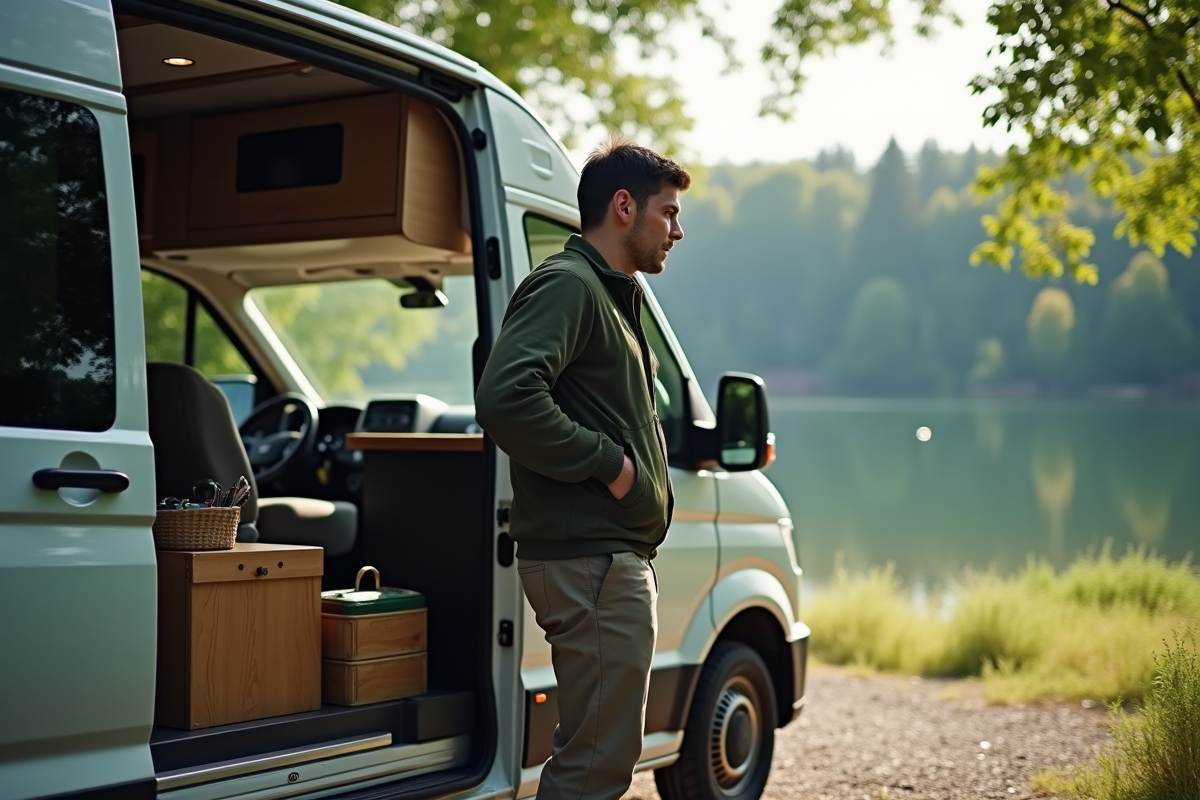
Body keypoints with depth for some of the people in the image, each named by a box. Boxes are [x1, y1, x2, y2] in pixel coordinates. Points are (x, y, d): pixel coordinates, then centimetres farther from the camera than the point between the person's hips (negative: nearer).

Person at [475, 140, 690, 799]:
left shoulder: (614, 294, 21)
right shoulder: (566, 284, -12)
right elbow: (505, 399, -28)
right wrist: (607, 461, -20)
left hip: (615, 559, 10)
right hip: (591, 562, -10)